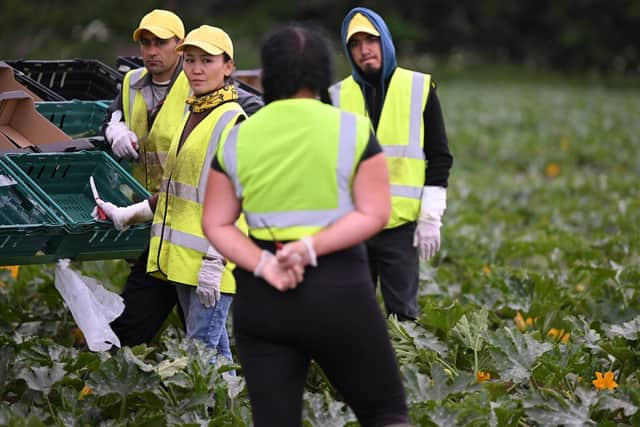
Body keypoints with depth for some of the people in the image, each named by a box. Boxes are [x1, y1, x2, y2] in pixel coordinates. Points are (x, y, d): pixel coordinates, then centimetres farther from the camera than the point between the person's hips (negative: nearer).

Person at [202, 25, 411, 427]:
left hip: (261, 297, 3)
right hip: (339, 289, -3)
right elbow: (375, 214, -9)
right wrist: (310, 248, -15)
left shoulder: (237, 139, 4)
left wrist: (263, 266, -10)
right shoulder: (352, 129, -4)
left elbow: (215, 224, 1)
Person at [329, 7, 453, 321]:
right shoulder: (337, 96, 8)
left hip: (401, 225, -2)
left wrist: (430, 219, -4)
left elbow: (439, 157, 3)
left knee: (402, 312, -2)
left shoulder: (419, 88, 2)